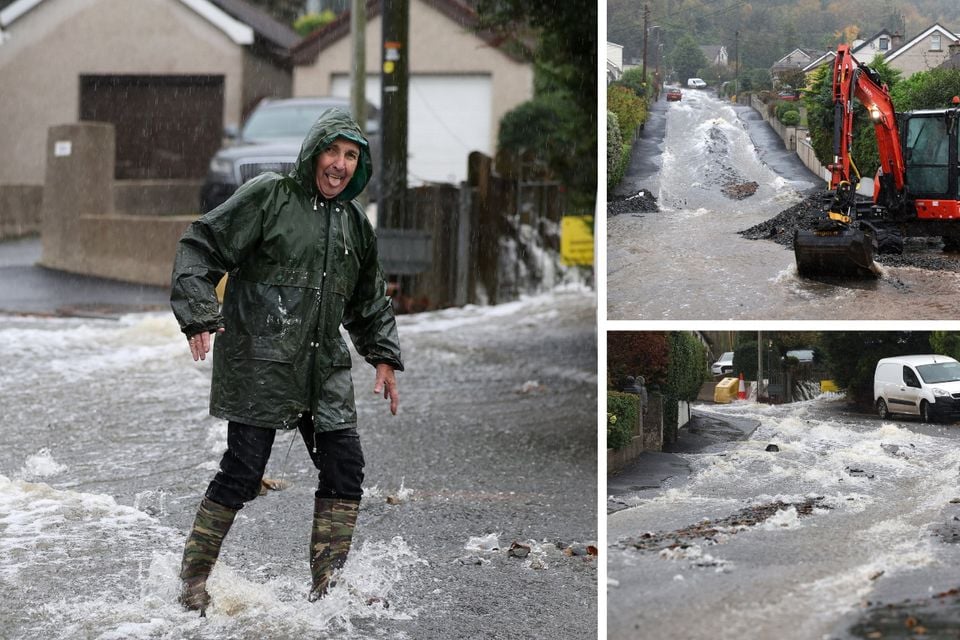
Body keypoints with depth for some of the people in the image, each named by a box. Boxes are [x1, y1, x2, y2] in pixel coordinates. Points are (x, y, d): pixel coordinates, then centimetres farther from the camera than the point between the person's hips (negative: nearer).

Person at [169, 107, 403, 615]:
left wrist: (384, 357, 18)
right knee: (242, 472, -7)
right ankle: (192, 579, 7)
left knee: (345, 467, -2)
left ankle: (327, 586, 6)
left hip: (323, 367, 6)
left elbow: (369, 303, 28)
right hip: (258, 362, -6)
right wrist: (199, 316, -17)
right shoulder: (268, 197, -4)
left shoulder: (355, 225, 16)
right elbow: (200, 248, -7)